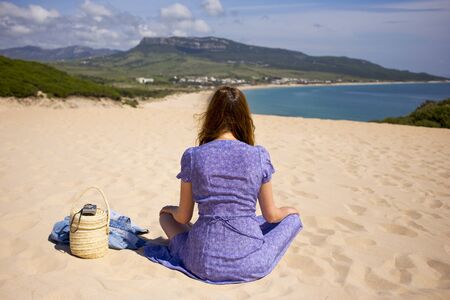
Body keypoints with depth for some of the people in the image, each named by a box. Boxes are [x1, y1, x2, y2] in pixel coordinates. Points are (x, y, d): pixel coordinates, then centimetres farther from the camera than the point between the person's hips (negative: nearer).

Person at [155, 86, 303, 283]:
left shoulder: (192, 156, -6)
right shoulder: (259, 156, -7)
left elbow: (183, 217, 1)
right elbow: (271, 215, 2)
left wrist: (171, 210, 25)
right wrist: (289, 210, 25)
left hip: (203, 263, 0)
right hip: (250, 263, 0)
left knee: (166, 215, 28)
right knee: (293, 218, 25)